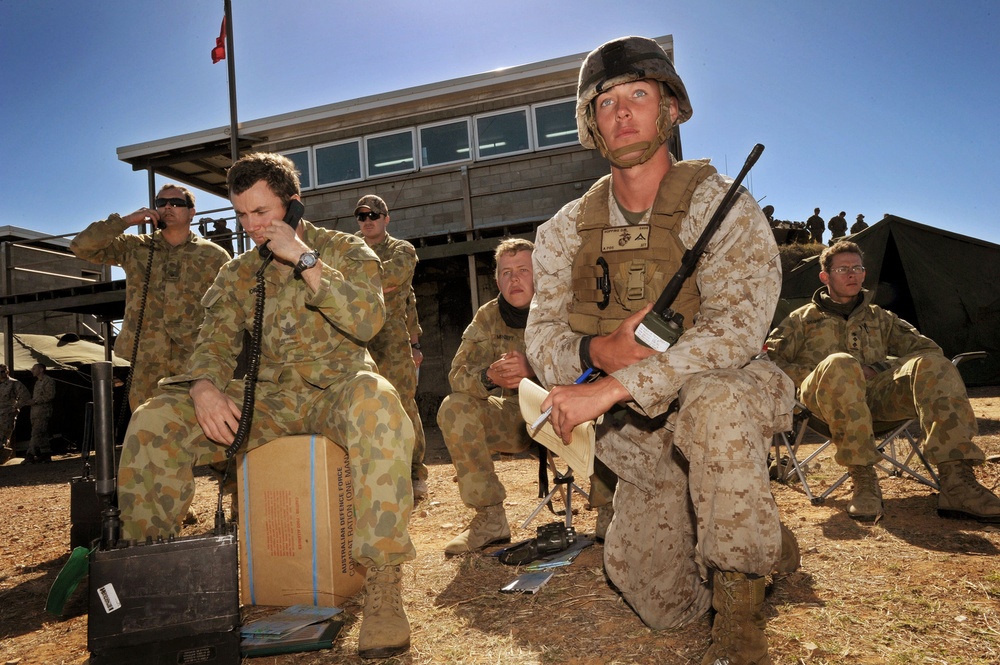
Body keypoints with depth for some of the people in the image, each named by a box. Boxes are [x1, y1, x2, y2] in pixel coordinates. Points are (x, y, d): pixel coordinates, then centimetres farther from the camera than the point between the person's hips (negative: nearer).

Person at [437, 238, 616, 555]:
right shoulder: (487, 318, -2)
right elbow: (457, 374, -8)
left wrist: (534, 369, -38)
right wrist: (489, 377, -31)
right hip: (515, 416, 3)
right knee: (454, 408, -20)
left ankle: (607, 509, -15)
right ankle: (490, 518, -11)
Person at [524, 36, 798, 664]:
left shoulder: (717, 202, -14)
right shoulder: (567, 230, 0)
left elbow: (737, 325, -27)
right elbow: (543, 334, -3)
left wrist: (608, 388, -32)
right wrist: (595, 351, -27)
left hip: (727, 398, -4)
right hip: (642, 434, 4)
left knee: (708, 398, -40)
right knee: (662, 604, 4)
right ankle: (765, 542, 35)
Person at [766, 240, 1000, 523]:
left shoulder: (879, 317, 31)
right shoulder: (803, 318, 22)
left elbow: (922, 345, 18)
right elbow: (770, 362, 9)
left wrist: (883, 367, -1)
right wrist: (817, 373, -5)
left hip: (879, 394, 3)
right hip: (826, 396, -3)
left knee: (932, 362, -25)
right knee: (840, 364, -38)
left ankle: (957, 484, -36)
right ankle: (863, 480, -34)